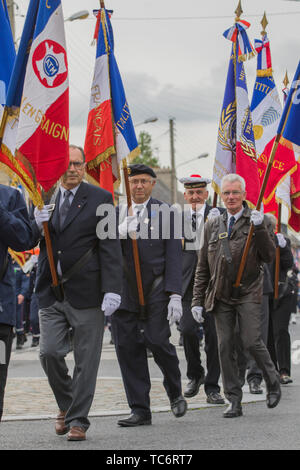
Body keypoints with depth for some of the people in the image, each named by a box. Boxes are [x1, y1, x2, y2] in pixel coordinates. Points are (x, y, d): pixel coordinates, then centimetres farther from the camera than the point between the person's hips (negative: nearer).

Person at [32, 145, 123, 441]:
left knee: (86, 360, 1)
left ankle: (77, 420, 11)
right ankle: (66, 405, 23)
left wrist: (112, 290, -13)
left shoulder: (100, 200, -1)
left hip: (85, 292, -3)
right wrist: (37, 224, -12)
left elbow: (110, 248, -5)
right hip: (51, 293, 3)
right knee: (49, 352, -3)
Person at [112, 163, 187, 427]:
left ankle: (175, 393, 17)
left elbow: (173, 255, 0)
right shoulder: (116, 214, 13)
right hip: (123, 292, 3)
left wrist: (175, 295, -9)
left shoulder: (165, 212, 5)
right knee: (127, 347, 0)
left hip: (155, 290, -3)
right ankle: (140, 410, 7)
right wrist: (122, 232, -11)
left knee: (157, 341, -11)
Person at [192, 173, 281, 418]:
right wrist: (198, 300, 10)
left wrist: (259, 228, -17)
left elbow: (269, 256, -6)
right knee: (225, 347, -1)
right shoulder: (213, 225, 13)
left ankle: (273, 383, 14)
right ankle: (234, 401, 5)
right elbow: (203, 267, 15)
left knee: (251, 341, -11)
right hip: (221, 296, 4)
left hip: (248, 293, -3)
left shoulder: (258, 221, 3)